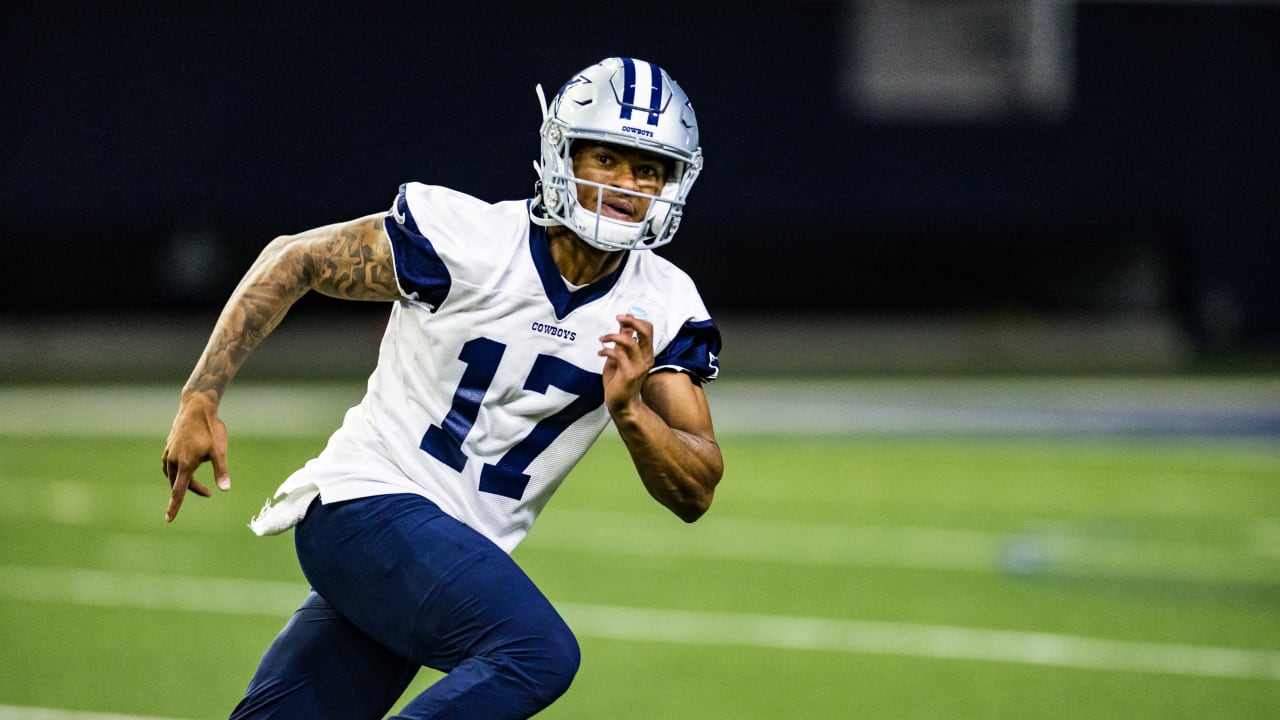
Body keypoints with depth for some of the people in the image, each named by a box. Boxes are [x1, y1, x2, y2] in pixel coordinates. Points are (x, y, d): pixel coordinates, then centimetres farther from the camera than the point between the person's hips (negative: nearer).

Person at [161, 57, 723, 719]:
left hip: (458, 552, 6)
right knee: (538, 654, -27)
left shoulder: (661, 310, 0)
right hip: (366, 505, -6)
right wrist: (200, 401, -6)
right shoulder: (468, 238, -14)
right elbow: (293, 261, -1)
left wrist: (629, 410, -22)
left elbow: (695, 494, -2)